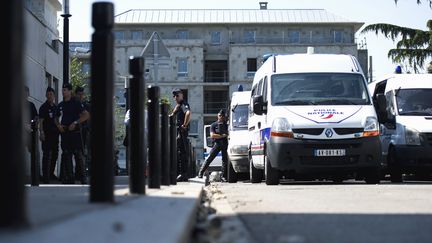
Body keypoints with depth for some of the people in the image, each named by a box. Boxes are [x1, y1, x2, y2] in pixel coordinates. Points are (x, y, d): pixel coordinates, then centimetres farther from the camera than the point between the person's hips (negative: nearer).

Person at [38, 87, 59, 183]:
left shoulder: (55, 107, 13)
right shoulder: (43, 107, -6)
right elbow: (40, 121, -12)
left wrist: (59, 129, 18)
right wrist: (41, 133, -22)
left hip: (55, 133, 7)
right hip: (47, 134, -7)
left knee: (55, 154, 13)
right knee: (46, 155, -9)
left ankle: (51, 173, 25)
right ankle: (45, 176, -9)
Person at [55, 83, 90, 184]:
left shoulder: (76, 103, -2)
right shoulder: (60, 105, 14)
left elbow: (86, 115, -8)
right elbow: (56, 118, 26)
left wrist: (75, 123, -15)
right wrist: (58, 125, 4)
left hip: (75, 132, -5)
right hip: (64, 133, 6)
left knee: (78, 155, -7)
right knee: (66, 155, 5)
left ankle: (82, 177, -4)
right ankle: (69, 178, 10)